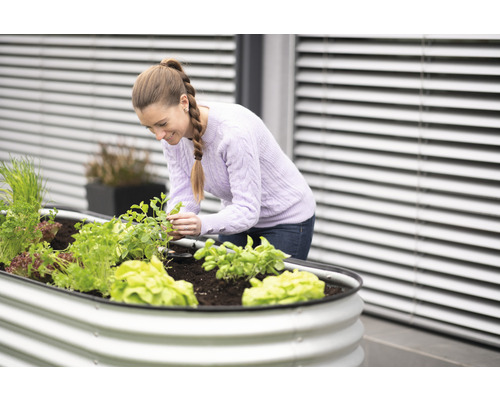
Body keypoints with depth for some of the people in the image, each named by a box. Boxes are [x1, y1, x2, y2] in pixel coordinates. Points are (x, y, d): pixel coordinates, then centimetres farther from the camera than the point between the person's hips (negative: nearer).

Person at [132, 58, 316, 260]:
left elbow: (248, 209, -34)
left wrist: (202, 224, -52)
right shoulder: (171, 132, -15)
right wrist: (171, 226, -35)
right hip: (238, 216, 6)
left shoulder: (234, 130, -36)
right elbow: (183, 194, -13)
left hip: (286, 220, -6)